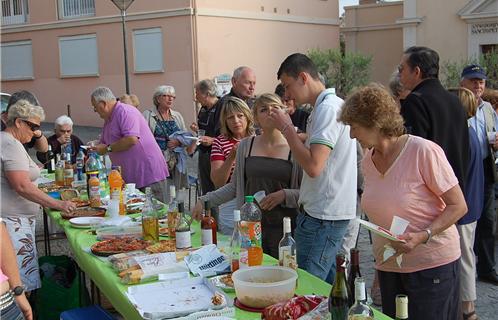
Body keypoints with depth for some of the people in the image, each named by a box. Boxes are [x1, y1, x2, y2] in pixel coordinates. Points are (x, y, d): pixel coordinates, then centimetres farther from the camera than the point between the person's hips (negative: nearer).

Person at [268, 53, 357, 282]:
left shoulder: (327, 108, -16)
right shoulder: (332, 104, 16)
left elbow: (313, 166, -25)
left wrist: (287, 129, -17)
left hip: (323, 216, -10)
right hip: (327, 212, 10)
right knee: (326, 285, 16)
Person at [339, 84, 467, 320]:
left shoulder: (424, 151, -16)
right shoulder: (368, 161, 4)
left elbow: (458, 206, -12)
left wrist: (423, 236, -25)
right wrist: (379, 266, 13)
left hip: (432, 265, -6)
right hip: (388, 266, 6)